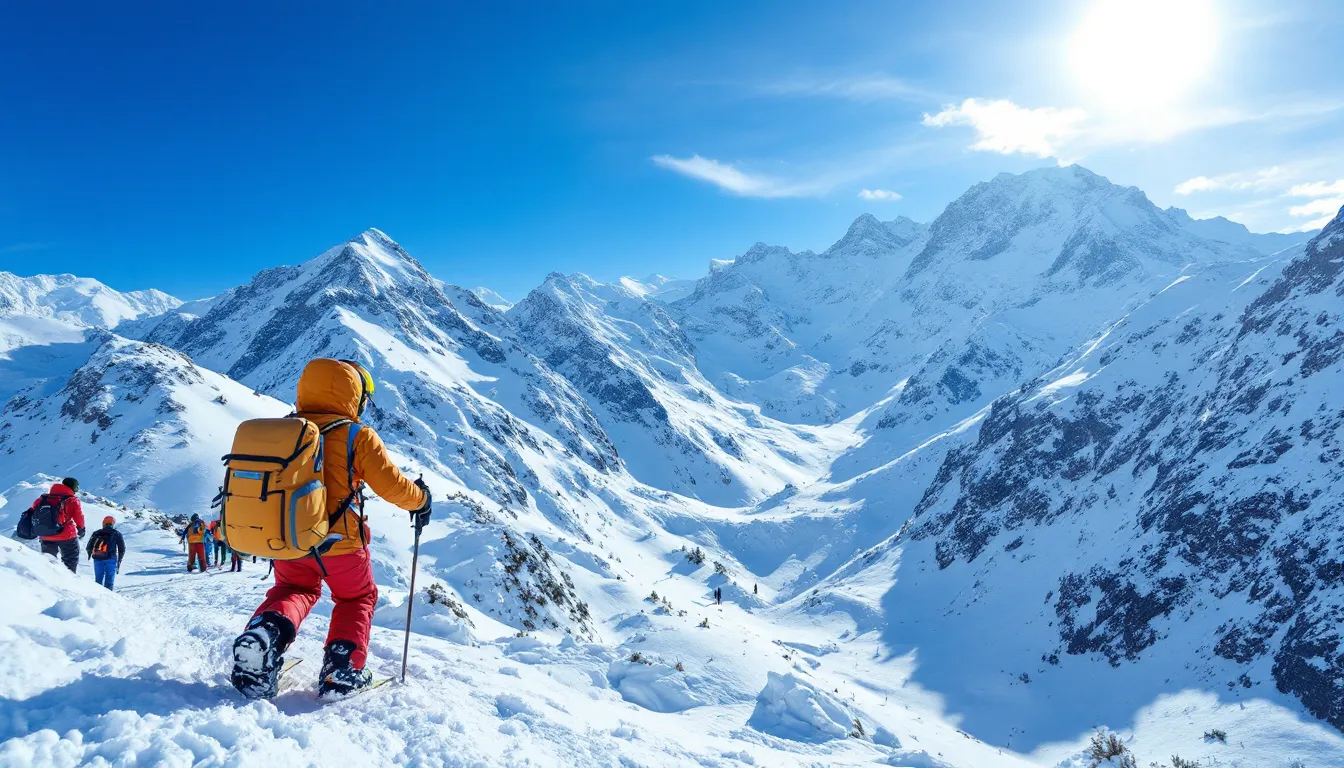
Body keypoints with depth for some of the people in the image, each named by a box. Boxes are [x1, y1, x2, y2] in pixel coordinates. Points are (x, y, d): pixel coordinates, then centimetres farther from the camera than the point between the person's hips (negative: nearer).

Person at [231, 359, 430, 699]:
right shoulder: (357, 437, -10)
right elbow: (392, 486, -10)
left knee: (294, 589, 28)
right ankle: (342, 669, 4)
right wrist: (420, 499, 9)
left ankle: (268, 629, -3)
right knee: (358, 598, 21)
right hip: (339, 542, -4)